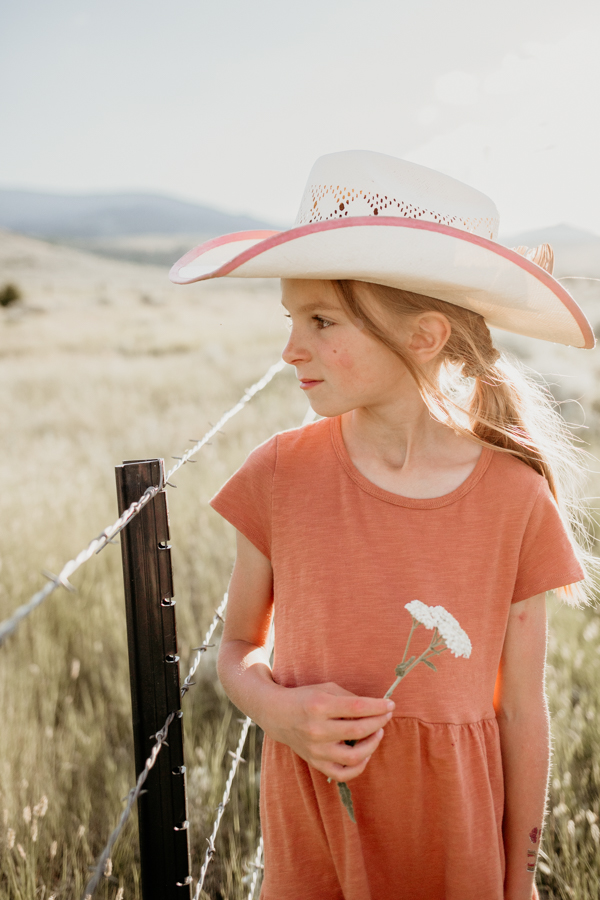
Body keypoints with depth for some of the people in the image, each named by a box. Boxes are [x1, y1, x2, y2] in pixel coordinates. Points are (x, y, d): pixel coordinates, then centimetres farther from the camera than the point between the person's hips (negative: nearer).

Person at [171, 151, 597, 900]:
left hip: (452, 835, -1)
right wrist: (275, 708, -19)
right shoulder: (280, 474, -11)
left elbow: (521, 712, -6)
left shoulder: (514, 500, -15)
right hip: (310, 833, 1)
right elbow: (237, 651, 2)